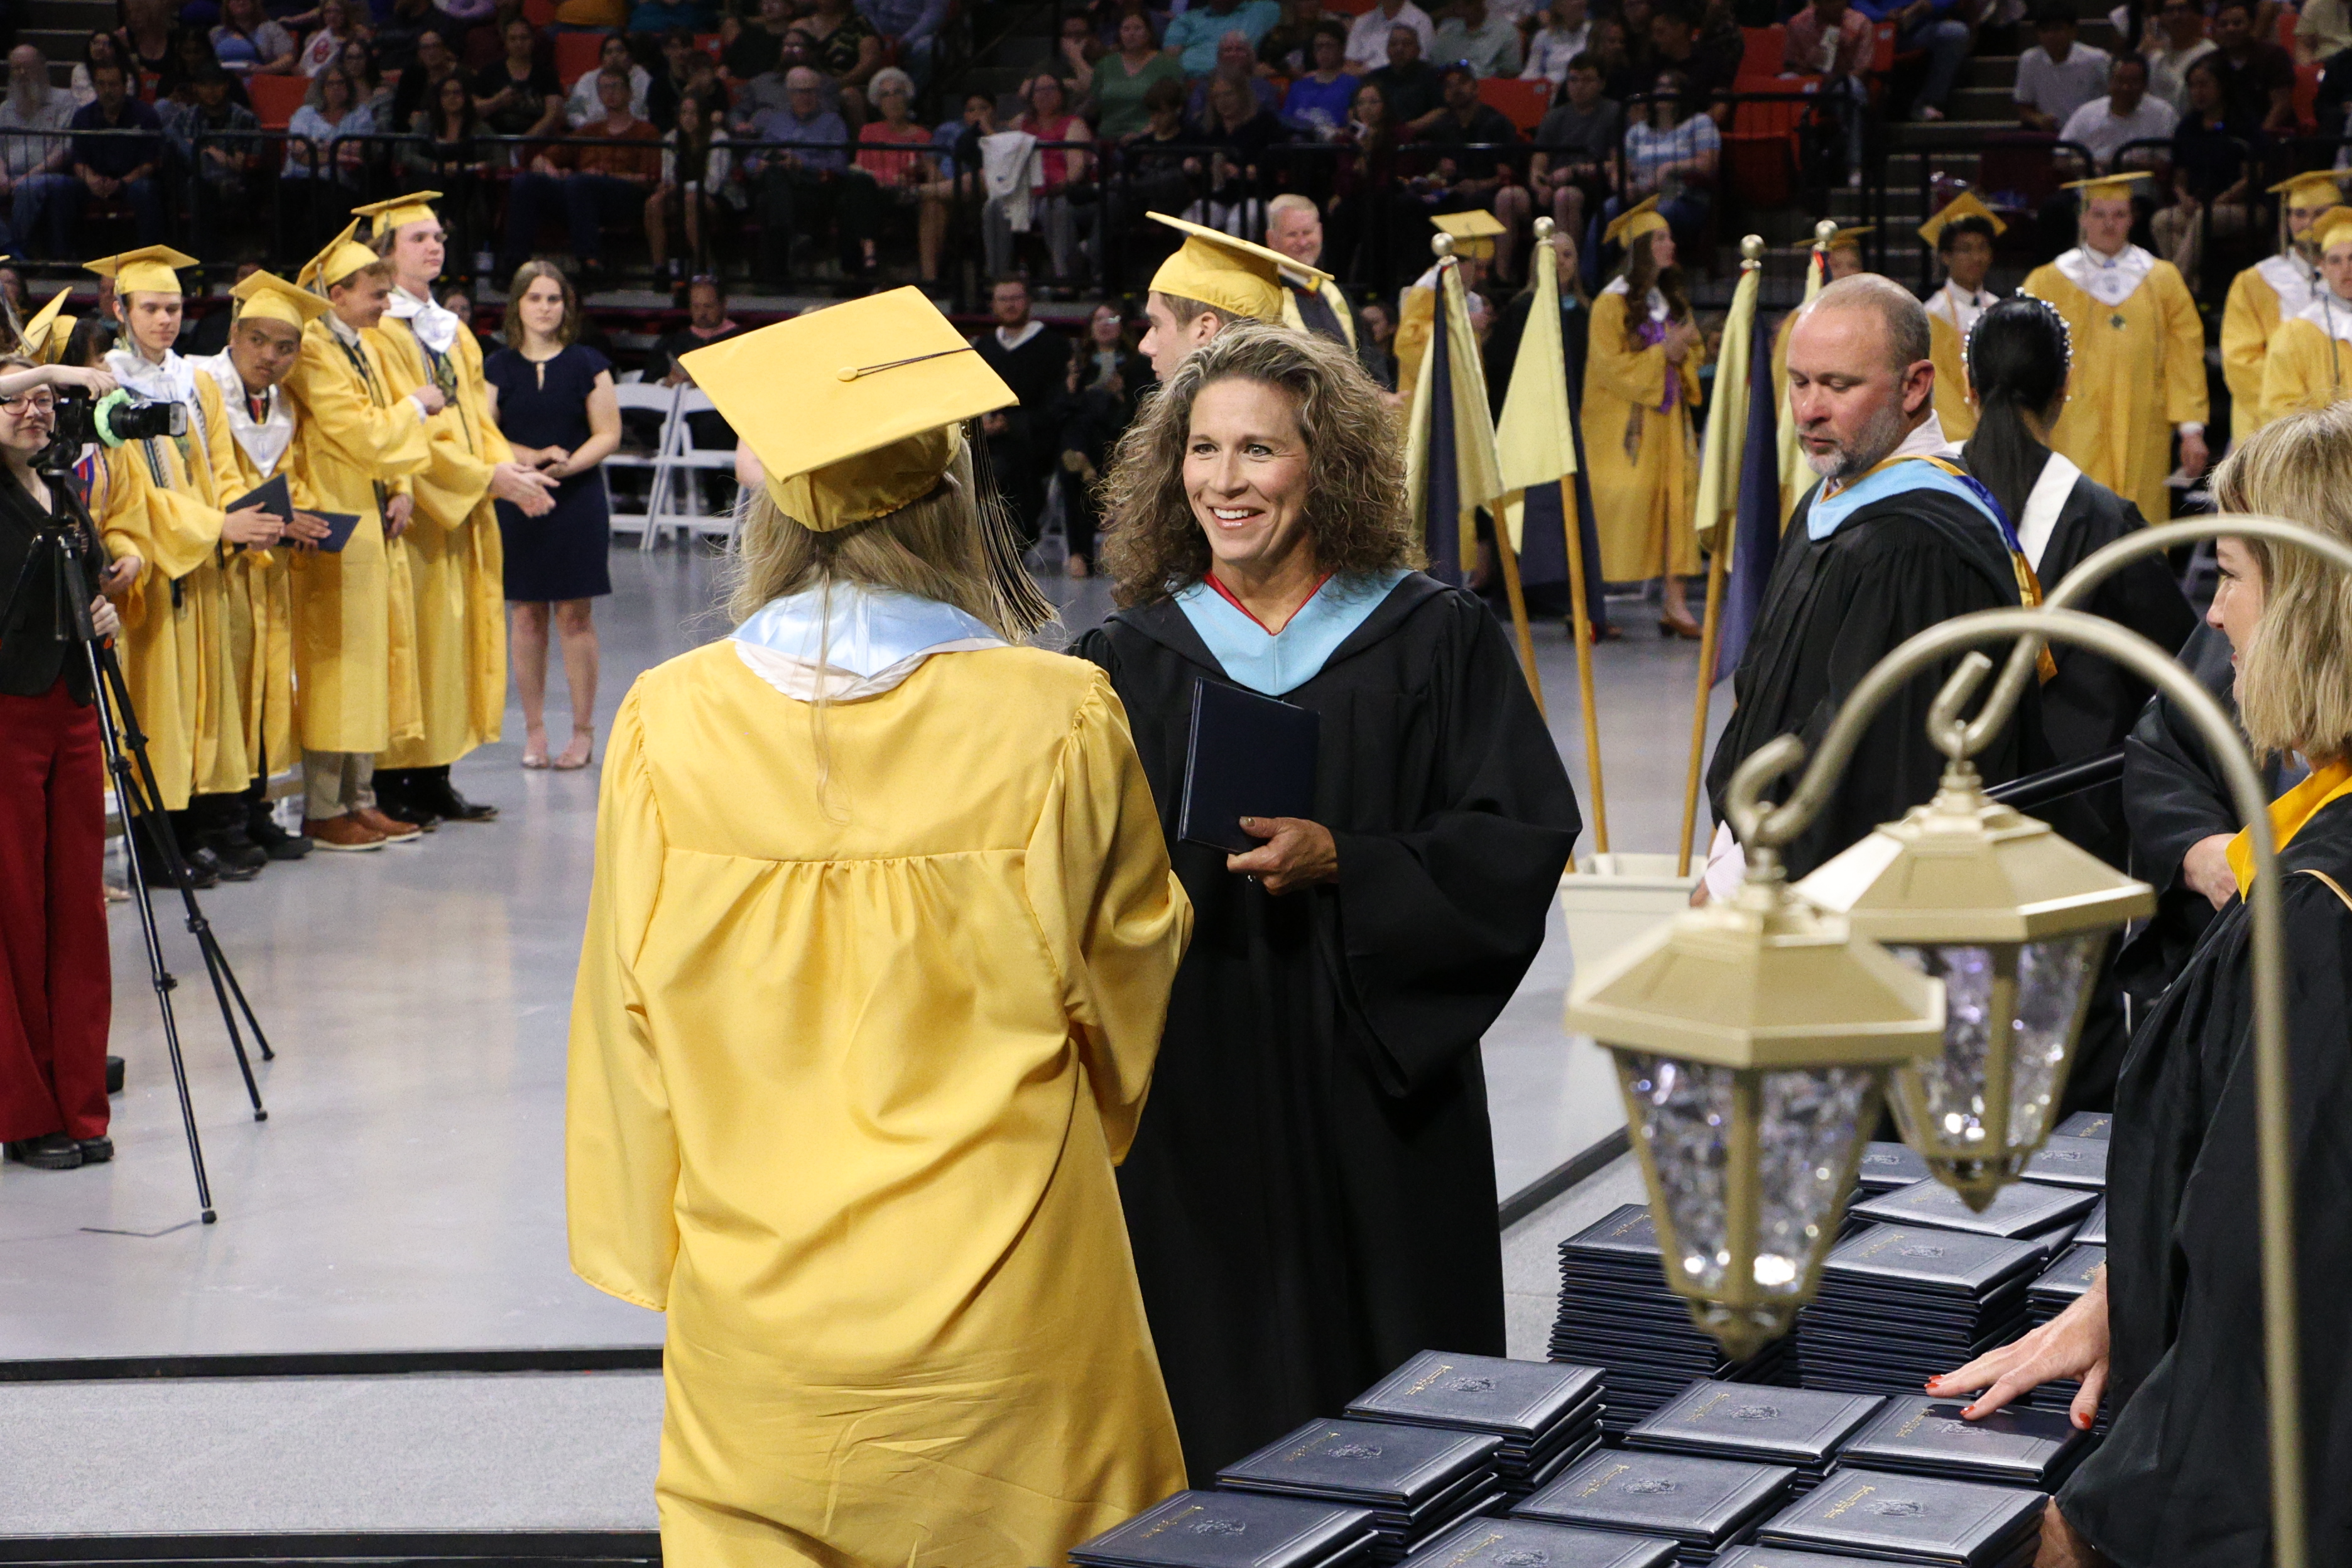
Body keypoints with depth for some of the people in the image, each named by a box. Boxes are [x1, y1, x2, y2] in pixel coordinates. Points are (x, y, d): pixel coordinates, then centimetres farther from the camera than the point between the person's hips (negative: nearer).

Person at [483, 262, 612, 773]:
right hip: (515, 502, 2)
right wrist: (532, 458, -13)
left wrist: (568, 465, -15)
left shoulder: (587, 366, 3)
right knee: (527, 616, 4)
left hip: (577, 501, -1)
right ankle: (534, 729, 12)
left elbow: (608, 434, 1)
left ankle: (583, 731, 5)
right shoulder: (498, 368, 7)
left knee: (575, 616, -2)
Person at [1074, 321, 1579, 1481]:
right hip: (1187, 1106, 1)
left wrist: (1341, 862, -15)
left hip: (1373, 1097, -1)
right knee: (1212, 1410, 2)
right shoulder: (1127, 659, 6)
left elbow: (1523, 841, -5)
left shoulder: (1432, 642, 2)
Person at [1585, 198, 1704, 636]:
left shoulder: (1673, 299, 13)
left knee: (1677, 500, -3)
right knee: (1621, 510, -6)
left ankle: (1674, 603, -4)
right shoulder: (1613, 303, -7)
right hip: (1625, 421, -6)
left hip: (1668, 417, 6)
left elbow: (1696, 353, 18)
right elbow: (1609, 365, -13)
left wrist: (1684, 350, -5)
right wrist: (1662, 353, -17)